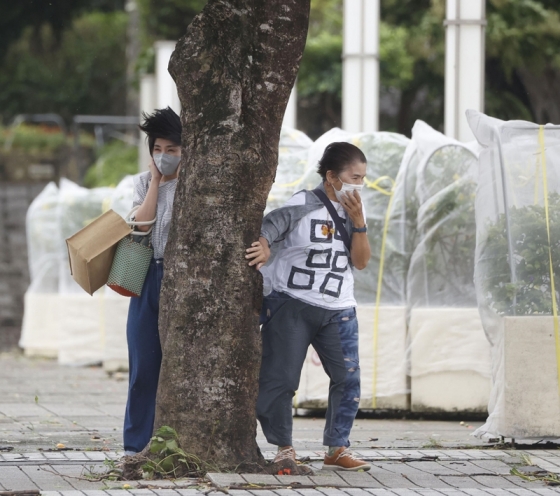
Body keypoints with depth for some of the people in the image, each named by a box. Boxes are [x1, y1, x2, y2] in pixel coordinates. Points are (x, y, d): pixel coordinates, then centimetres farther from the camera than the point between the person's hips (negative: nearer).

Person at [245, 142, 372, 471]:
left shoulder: (354, 209, 9)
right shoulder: (303, 206, -7)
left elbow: (361, 261, 4)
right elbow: (269, 228, -17)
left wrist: (358, 221, -9)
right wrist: (263, 248, -40)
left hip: (338, 311, 5)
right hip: (292, 305, -5)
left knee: (348, 378, -6)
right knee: (281, 379, -4)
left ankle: (338, 450, 4)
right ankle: (284, 448, 10)